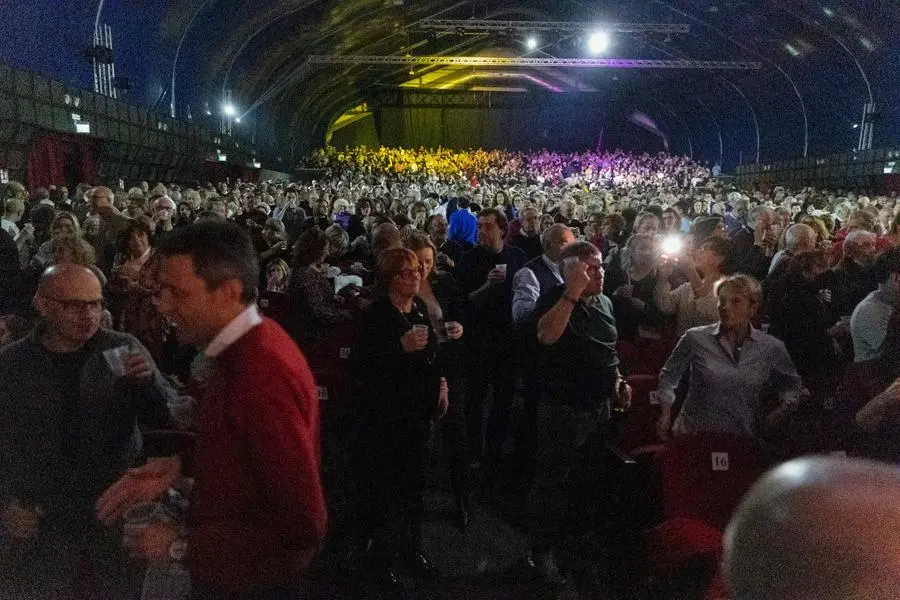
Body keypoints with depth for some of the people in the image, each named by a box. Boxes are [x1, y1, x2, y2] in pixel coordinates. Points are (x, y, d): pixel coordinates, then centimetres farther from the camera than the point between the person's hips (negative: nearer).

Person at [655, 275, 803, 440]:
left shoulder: (772, 348, 6)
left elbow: (792, 385, 24)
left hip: (742, 442, 3)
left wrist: (783, 409, 7)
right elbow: (669, 377, 15)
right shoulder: (695, 338, 2)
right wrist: (665, 416, 9)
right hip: (693, 434, -3)